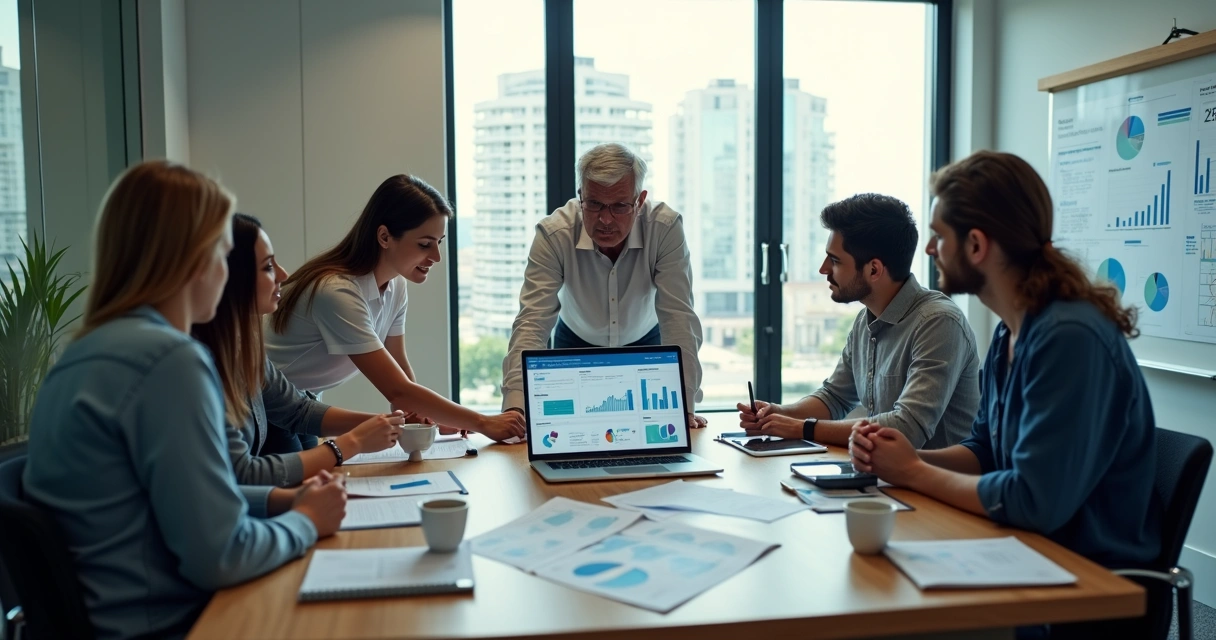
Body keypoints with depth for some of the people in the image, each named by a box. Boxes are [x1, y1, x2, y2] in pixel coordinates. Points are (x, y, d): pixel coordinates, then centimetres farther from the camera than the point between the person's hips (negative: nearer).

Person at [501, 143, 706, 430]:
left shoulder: (666, 228, -29)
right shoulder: (553, 234, -29)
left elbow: (679, 319, -29)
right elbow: (532, 322, -34)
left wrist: (684, 405, -38)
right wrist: (515, 406, -47)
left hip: (645, 345, 0)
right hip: (577, 344, 0)